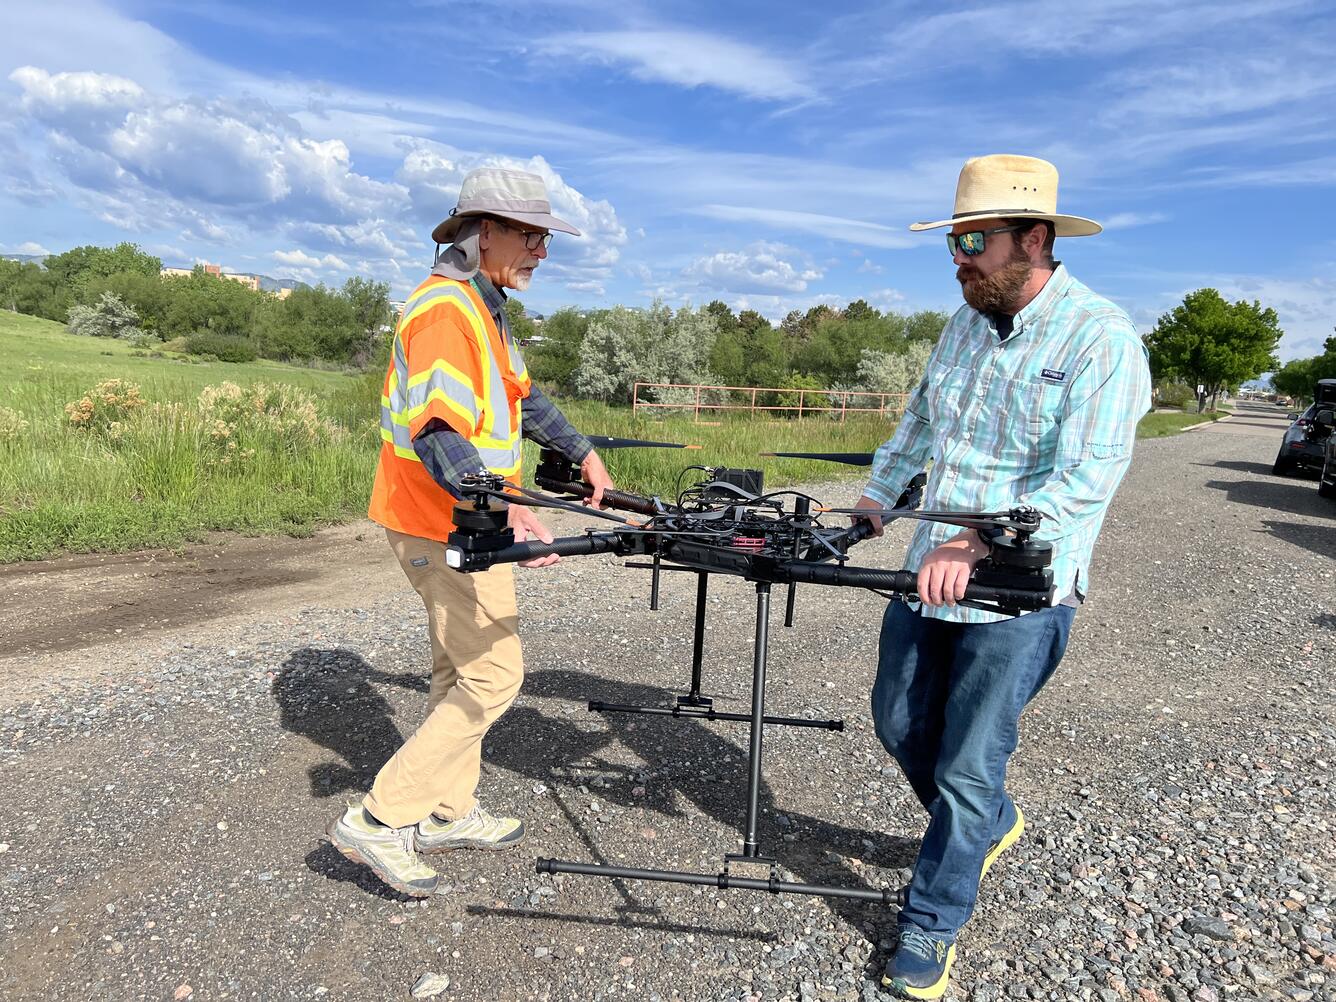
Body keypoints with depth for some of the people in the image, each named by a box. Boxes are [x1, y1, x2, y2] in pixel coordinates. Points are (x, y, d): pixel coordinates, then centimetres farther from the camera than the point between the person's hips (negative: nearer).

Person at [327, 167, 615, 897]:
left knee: (459, 669, 17)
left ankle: (448, 814, 31)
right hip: (444, 525, -11)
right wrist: (501, 511, -40)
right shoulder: (444, 310, -19)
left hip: (464, 521, 11)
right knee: (494, 673, -5)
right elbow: (436, 432, -30)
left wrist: (582, 454, 19)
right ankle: (379, 821, 4)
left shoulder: (482, 309, 15)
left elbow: (523, 399, 23)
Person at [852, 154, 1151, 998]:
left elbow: (1084, 482, -23)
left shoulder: (1102, 337, -15)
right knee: (900, 724, 19)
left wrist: (976, 545, -32)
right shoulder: (966, 324, 8)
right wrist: (873, 504, 11)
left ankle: (933, 926, 26)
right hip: (931, 576, 8)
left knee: (968, 770, 3)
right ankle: (991, 826, 46)